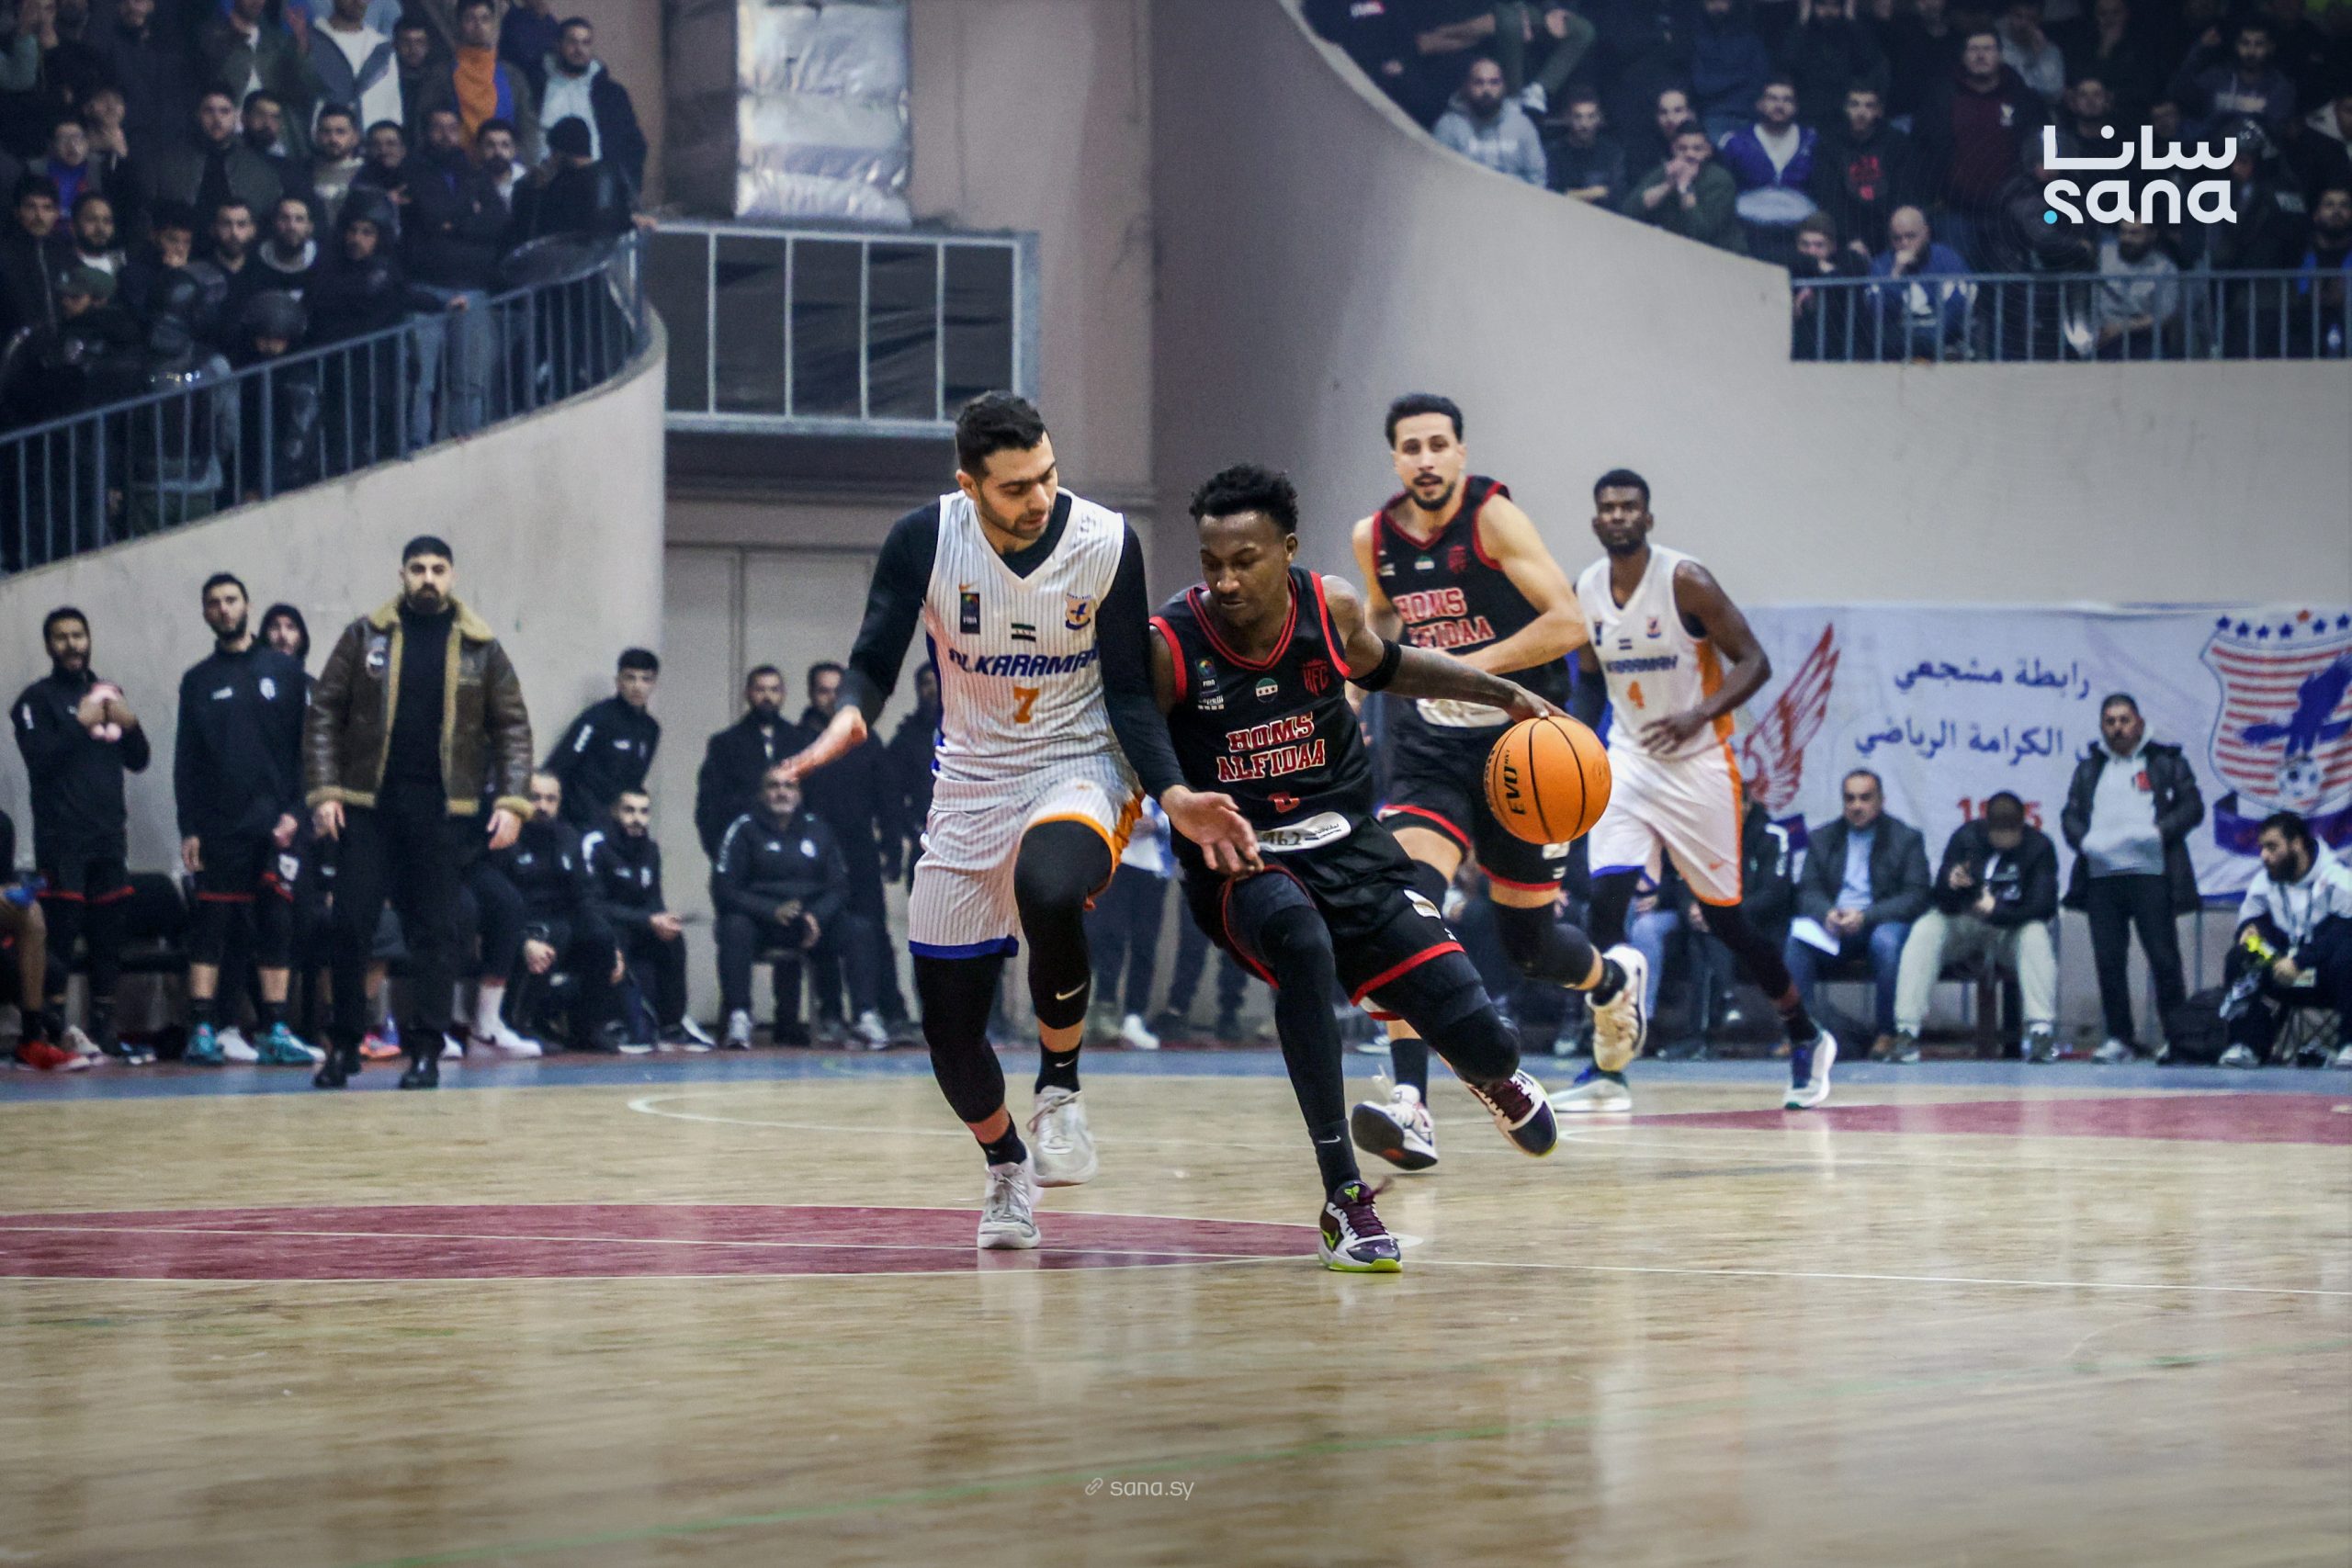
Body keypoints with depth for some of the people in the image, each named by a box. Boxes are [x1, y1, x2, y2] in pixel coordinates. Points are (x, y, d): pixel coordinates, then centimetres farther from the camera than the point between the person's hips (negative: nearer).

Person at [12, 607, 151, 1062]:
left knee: (109, 938, 5)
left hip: (109, 836, 5)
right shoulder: (37, 699, 1)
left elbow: (138, 761, 15)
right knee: (60, 936, -10)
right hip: (62, 838, -5)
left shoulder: (108, 692, 17)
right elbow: (39, 761, -11)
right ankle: (54, 1032, -9)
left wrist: (129, 725, -4)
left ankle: (104, 1029, 11)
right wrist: (80, 724, -18)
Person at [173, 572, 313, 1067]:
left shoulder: (283, 670, 7)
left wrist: (293, 811, -7)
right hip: (217, 823, 0)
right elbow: (185, 760, 8)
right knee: (208, 922, -2)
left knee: (275, 924, 1)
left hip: (274, 823, 0)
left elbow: (305, 746, 3)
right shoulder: (198, 681, 10)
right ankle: (203, 1030, -2)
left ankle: (275, 1031, 3)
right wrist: (188, 827, 0)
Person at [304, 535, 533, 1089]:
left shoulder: (480, 647, 6)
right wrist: (324, 792, -5)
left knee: (435, 933, 2)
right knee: (351, 924, -2)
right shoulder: (365, 637, 4)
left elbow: (512, 727, 6)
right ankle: (345, 1045, 9)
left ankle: (426, 1049, 7)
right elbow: (324, 716, 4)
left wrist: (511, 803, -4)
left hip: (442, 810, 0)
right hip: (366, 805, 0)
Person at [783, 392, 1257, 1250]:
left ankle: (1059, 1088, -15)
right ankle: (1006, 1169, 33)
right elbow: (875, 664, -8)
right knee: (949, 1024, 2)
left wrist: (1174, 795, -22)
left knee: (1048, 889, -39)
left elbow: (1129, 693, -8)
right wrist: (848, 719, -32)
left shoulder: (1107, 543, -15)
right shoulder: (924, 540, -13)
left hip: (1079, 767, -2)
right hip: (972, 782, 3)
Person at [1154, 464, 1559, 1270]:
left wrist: (1506, 694, 14)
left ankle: (1491, 1072, 41)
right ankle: (1345, 1200, -31)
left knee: (1482, 1043, -5)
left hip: (1351, 848, 3)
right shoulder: (1169, 647, -18)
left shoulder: (1333, 608, -7)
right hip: (1240, 863, -3)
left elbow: (1385, 666, 15)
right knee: (1300, 939, -40)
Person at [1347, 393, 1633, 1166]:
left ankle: (1612, 978, 47)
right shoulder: (1375, 537, 1)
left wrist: (1467, 666, -27)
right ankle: (1410, 1108, -28)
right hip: (1431, 746, 3)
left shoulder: (1493, 517, -14)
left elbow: (1566, 623, -21)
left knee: (1527, 941, 9)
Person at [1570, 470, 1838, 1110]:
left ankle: (1806, 1039, 25)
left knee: (1724, 918, 4)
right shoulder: (1584, 593, 1)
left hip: (1697, 765, -4)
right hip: (1628, 762, 4)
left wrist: (1700, 716, -29)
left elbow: (1754, 663, -14)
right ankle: (1606, 1070, -10)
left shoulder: (1685, 581, -15)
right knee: (1605, 902, -14)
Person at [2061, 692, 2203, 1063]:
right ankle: (2119, 1038, 6)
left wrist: (2159, 831, -14)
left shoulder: (2165, 762, 11)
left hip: (2151, 874, -3)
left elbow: (2192, 806, 3)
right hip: (2101, 875, 3)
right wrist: (2084, 840, -8)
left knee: (2164, 959, -6)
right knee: (2108, 961, 0)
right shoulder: (2088, 769, 21)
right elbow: (2070, 815, 13)